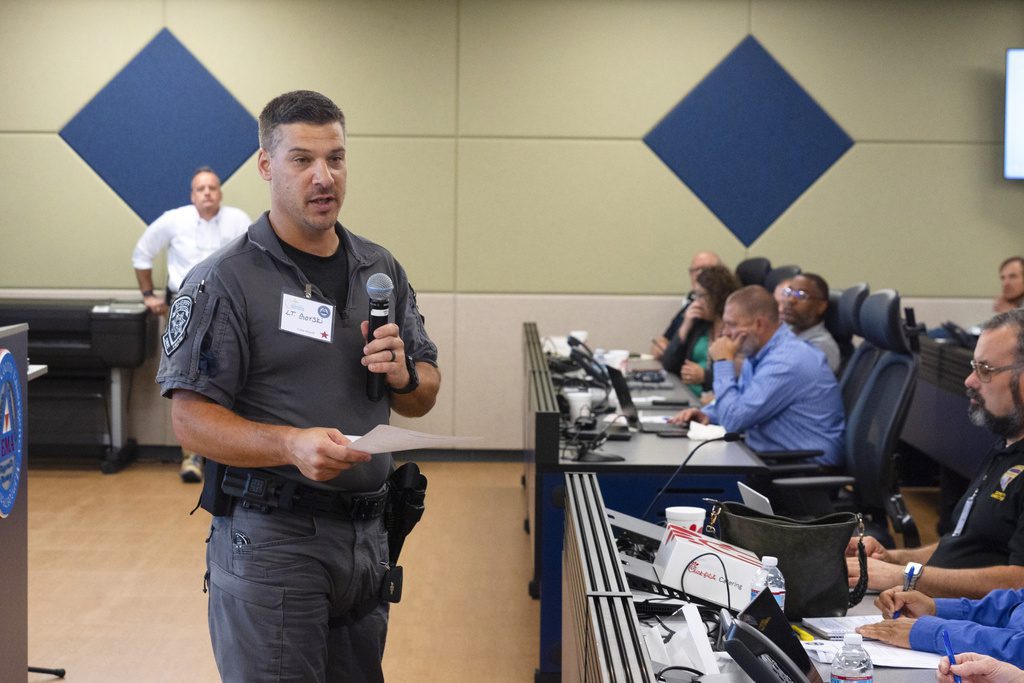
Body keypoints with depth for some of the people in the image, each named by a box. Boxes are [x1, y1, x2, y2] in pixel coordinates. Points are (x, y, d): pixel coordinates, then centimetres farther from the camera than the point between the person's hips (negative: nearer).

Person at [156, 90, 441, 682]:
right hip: (268, 538, -6)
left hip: (366, 535, 6)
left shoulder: (381, 270, 11)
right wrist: (292, 445, -27)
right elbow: (192, 418, -12)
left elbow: (425, 397, 17)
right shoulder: (226, 280, -7)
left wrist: (402, 375, -7)